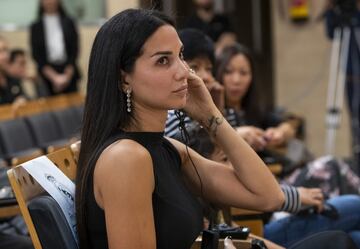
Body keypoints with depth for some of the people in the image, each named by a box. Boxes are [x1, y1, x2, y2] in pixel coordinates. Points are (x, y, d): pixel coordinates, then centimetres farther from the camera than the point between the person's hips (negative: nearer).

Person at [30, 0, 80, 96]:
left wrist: (67, 75, -7)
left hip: (69, 72, 1)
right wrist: (54, 77, -10)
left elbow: (74, 51, 4)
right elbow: (37, 55, 0)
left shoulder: (68, 23, 7)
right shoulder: (36, 27, 5)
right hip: (47, 76, -1)